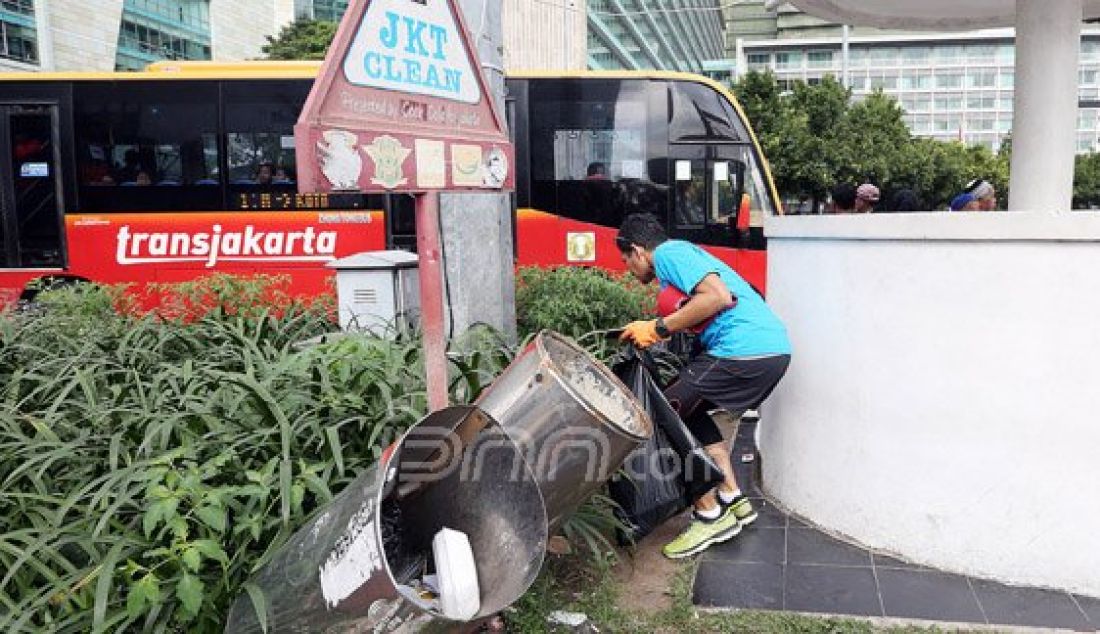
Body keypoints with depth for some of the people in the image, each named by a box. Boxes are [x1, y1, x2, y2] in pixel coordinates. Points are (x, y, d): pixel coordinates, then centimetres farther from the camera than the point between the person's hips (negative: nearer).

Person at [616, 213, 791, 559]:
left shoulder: (667, 254, -3)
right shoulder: (684, 253, 27)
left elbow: (718, 296, -17)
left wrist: (659, 328, -10)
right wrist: (651, 330, 17)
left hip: (744, 351, -10)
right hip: (775, 349, 10)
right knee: (689, 412, 23)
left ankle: (710, 515, 6)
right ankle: (732, 498, 23)